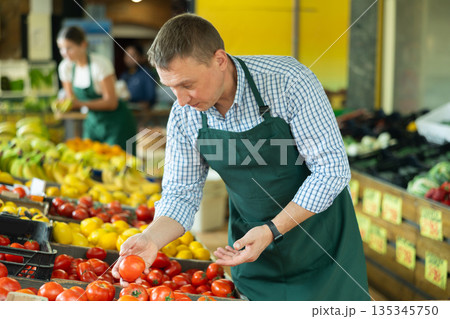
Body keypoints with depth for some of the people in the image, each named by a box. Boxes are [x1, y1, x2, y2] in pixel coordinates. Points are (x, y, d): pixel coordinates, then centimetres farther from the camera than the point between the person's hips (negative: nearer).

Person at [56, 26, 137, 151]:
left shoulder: (100, 64, -19)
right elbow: (71, 99, 7)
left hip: (116, 122, -6)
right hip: (92, 121, 6)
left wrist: (80, 103, -29)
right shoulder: (65, 67, 0)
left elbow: (111, 102, -20)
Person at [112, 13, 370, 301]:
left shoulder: (288, 82, -26)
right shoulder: (184, 116, -11)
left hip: (321, 231, -3)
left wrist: (272, 230, -28)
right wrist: (152, 238, -25)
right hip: (250, 242, 4)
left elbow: (331, 170, -23)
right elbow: (181, 194, -4)